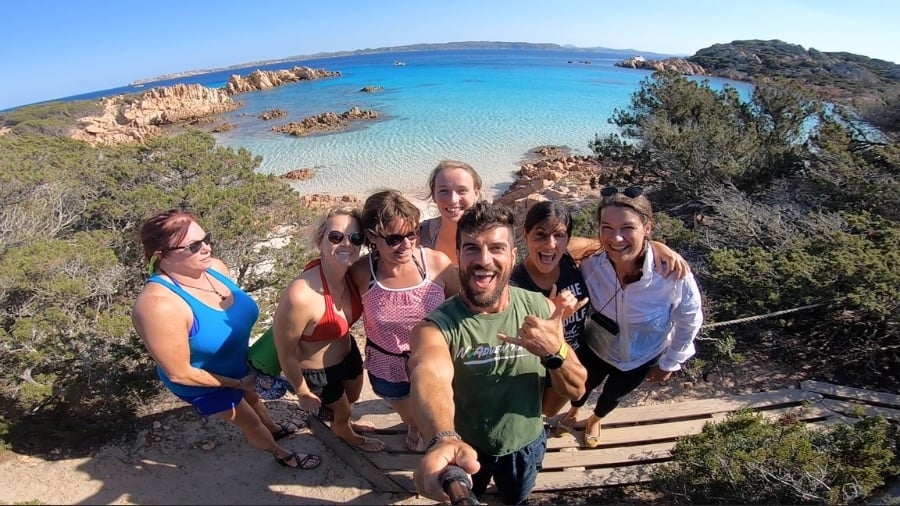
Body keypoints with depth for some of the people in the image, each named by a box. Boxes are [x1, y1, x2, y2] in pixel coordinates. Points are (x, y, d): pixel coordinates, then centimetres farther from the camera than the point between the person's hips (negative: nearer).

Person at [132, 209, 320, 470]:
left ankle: (274, 428, 65)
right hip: (206, 385, -6)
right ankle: (281, 454, 49)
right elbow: (179, 373, -29)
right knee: (250, 422, 20)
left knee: (254, 397, 34)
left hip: (240, 363, 6)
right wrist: (237, 383, -19)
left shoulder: (214, 267, -18)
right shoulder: (160, 305, -39)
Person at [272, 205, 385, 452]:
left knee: (353, 398, 33)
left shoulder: (354, 274, -21)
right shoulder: (300, 295, -40)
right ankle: (345, 432, 62)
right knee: (343, 410, 25)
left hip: (348, 352, 5)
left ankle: (343, 422, 69)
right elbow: (286, 355, -24)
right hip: (317, 372, -5)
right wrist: (303, 393, -10)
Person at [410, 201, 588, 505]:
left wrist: (555, 352, -35)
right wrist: (444, 441, -72)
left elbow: (575, 390, -13)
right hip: (466, 449, -2)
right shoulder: (436, 325, -29)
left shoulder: (540, 308, -18)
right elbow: (429, 377, -50)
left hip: (525, 444, 3)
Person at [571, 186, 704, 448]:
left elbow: (690, 321, -16)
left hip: (642, 358, 0)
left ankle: (595, 419, 66)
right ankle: (572, 413, 66)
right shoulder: (590, 265, -33)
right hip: (597, 348, 0)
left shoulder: (673, 273, -37)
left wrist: (669, 363, -4)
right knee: (583, 387, 29)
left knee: (613, 395, 30)